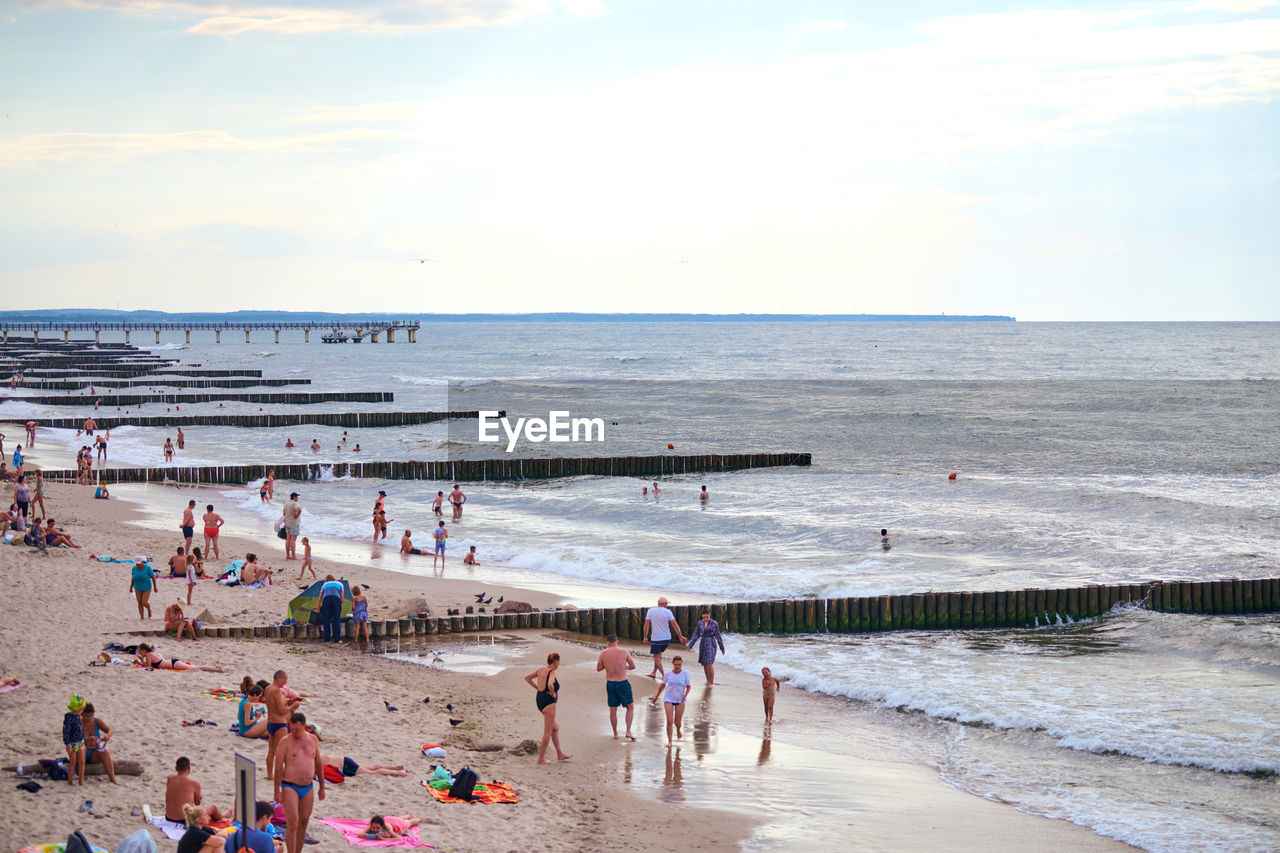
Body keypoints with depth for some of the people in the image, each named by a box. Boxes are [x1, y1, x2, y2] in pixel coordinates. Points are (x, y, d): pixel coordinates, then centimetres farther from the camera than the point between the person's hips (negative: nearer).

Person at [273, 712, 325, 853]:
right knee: (293, 825, -12)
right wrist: (277, 791, -13)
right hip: (290, 788, -5)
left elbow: (318, 764, 13)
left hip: (308, 788, 5)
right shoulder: (285, 741, -9)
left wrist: (322, 787, 14)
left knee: (303, 824, 9)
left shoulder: (312, 739, 5)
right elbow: (278, 767, -9)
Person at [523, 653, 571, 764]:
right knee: (548, 731, -2)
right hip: (548, 701, -9)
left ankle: (560, 753, 25)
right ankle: (541, 758, -1)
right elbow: (550, 685, -35)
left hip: (540, 699, 9)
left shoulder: (541, 670, 9)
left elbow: (527, 678, 18)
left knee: (555, 728, 20)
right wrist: (552, 693, -15)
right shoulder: (552, 672, -15)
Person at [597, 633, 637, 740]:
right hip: (623, 683, -2)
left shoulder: (603, 653, -4)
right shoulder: (624, 652, -8)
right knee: (630, 707, 12)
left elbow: (598, 669, 7)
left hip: (610, 683, 2)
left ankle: (615, 734, 19)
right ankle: (628, 731, 2)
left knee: (612, 709, 12)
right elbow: (633, 666, 1)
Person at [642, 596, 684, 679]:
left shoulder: (651, 611, -5)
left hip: (656, 638, -3)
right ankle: (654, 672, 25)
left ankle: (663, 675, -3)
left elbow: (646, 624, -4)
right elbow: (675, 625, -7)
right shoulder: (668, 612, -6)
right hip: (667, 638, 3)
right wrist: (680, 636, 1)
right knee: (659, 654, 23)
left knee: (656, 657, 7)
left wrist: (645, 637, 5)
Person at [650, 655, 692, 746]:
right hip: (668, 699, 0)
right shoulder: (668, 674, -2)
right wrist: (656, 696, 19)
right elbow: (662, 685, 11)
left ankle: (678, 731, 39)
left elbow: (689, 686, 0)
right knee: (669, 721, -13)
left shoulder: (685, 674, -5)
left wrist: (685, 695, -18)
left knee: (678, 722, 2)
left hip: (680, 700, 0)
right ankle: (669, 741, -4)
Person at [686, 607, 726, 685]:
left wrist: (722, 648, 6)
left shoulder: (714, 623, -3)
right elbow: (696, 635, 11)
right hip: (702, 644, 4)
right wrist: (690, 645, 8)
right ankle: (708, 680, 22)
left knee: (710, 664, -12)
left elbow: (718, 636, 2)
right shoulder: (700, 623, 6)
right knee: (704, 664, 8)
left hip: (711, 645, -4)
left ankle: (711, 682, -4)